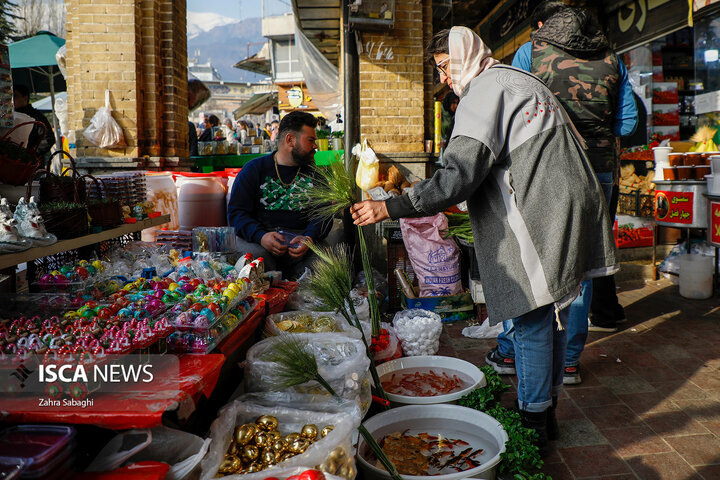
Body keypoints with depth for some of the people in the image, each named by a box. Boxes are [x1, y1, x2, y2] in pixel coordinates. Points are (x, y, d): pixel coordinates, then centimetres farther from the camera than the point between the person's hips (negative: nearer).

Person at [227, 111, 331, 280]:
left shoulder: (313, 172, 17)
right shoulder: (254, 169, 10)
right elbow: (236, 212, 3)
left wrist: (309, 238, -15)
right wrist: (261, 236, -18)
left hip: (301, 236, 2)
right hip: (257, 237, -1)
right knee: (253, 256, -36)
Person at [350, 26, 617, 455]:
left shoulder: (486, 89, -10)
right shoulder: (523, 81, 21)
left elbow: (460, 175, -23)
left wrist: (390, 208, -23)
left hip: (539, 224, -10)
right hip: (570, 212, 10)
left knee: (532, 324, -2)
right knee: (552, 317, 16)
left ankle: (533, 427, 9)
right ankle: (546, 408, 29)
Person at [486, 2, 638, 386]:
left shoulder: (530, 52, 4)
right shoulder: (611, 60, 12)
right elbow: (627, 122, 11)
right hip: (597, 171, 3)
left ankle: (508, 353, 15)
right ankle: (570, 362, 15)